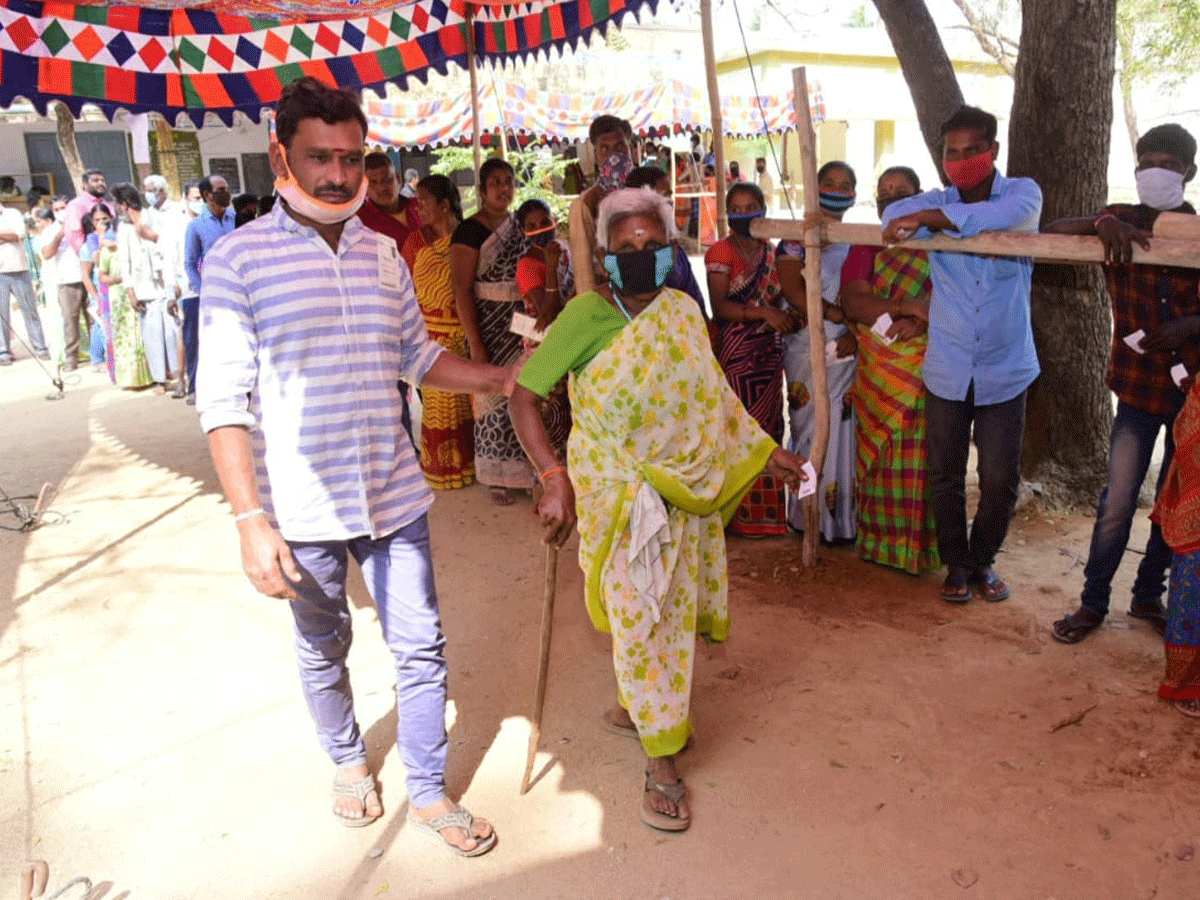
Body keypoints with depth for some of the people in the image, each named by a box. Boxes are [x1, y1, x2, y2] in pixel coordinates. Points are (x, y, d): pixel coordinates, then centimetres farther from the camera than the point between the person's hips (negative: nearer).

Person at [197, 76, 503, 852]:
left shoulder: (384, 252, 4)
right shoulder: (238, 259, -11)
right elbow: (225, 401, -14)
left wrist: (501, 378, 1)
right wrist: (251, 522, -19)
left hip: (394, 497, 4)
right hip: (304, 511, -3)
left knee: (422, 648, 11)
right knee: (324, 651, 19)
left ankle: (429, 793, 31)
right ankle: (348, 760, 47)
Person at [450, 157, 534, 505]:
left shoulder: (518, 224, 9)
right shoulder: (469, 231, -10)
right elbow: (462, 290, -13)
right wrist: (475, 344, -17)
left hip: (522, 322, 5)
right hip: (489, 325, -5)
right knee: (495, 398, 3)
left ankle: (522, 468, 23)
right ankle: (497, 476, 17)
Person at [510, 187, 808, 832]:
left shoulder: (684, 312, 2)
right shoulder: (585, 316, -14)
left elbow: (713, 397, 13)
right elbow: (524, 395, -15)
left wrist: (767, 452, 14)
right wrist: (553, 478, -25)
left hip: (684, 491, 5)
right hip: (617, 495, -5)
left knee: (671, 611, 16)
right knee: (639, 617, 1)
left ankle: (638, 704, 42)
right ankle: (661, 762, 15)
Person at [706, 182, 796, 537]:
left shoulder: (771, 251, 13)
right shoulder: (721, 251, -4)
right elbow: (719, 306, -14)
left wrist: (786, 317, -1)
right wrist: (762, 313, -24)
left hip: (769, 353, 6)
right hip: (735, 354, -6)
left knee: (769, 426, 7)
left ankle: (766, 513, 17)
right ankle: (742, 514, 5)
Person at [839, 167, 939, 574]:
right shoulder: (867, 245, 11)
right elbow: (852, 300, -4)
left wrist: (923, 320, -19)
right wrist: (902, 308, -19)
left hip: (929, 368, -1)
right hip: (879, 369, 1)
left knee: (923, 456, -1)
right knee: (883, 456, 1)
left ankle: (923, 542, 10)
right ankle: (885, 541, 12)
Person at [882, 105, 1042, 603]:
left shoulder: (1022, 190, -3)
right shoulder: (937, 202, 4)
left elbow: (1016, 214, -27)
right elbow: (895, 214, -16)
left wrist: (934, 219, -30)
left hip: (1004, 370, -1)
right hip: (948, 370, 1)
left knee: (1001, 480, 4)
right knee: (946, 476, 9)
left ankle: (982, 560, 28)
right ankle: (956, 563, 29)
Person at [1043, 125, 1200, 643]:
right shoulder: (1123, 222, 1)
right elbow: (1049, 232, -9)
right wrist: (1101, 224, -26)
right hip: (1140, 382, -1)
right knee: (1118, 501, -1)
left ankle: (1148, 595, 29)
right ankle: (1093, 601, 14)